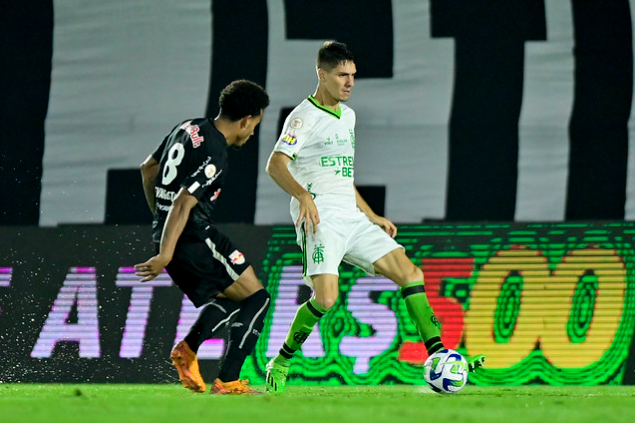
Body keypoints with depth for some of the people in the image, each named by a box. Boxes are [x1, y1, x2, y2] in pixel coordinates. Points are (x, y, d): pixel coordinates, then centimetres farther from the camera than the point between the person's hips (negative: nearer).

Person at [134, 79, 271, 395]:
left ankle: (188, 348, 5)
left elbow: (147, 168, 21)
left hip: (165, 232, 9)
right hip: (195, 238, -9)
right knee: (256, 298, -1)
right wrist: (165, 256, -27)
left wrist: (159, 215, 31)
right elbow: (183, 204, -26)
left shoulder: (189, 128, 9)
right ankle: (227, 382, -8)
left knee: (225, 298, 24)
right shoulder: (214, 155, -18)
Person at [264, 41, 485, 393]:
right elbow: (275, 165, -18)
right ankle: (280, 364, -3)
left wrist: (371, 217, 29)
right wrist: (303, 195, -35)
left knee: (410, 273, -1)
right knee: (325, 297, -22)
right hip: (320, 219, -8)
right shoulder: (304, 117, -5)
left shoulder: (347, 116, 21)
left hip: (351, 219, 8)